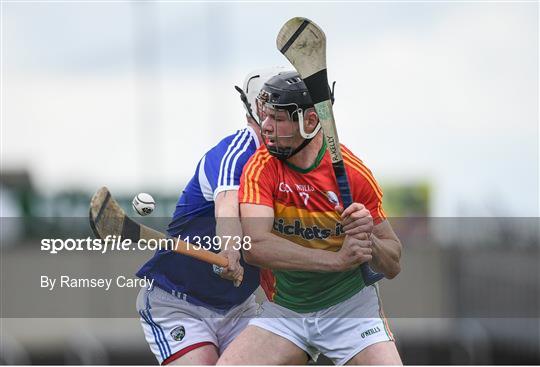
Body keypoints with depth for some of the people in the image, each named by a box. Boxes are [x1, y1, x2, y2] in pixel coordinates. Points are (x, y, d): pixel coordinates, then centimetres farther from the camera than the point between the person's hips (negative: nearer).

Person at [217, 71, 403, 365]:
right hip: (284, 312, 1)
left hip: (350, 307, -1)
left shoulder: (353, 173, -13)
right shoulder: (262, 167, -11)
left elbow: (392, 266, -7)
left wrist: (368, 239, -30)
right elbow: (255, 246, -28)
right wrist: (338, 259, -35)